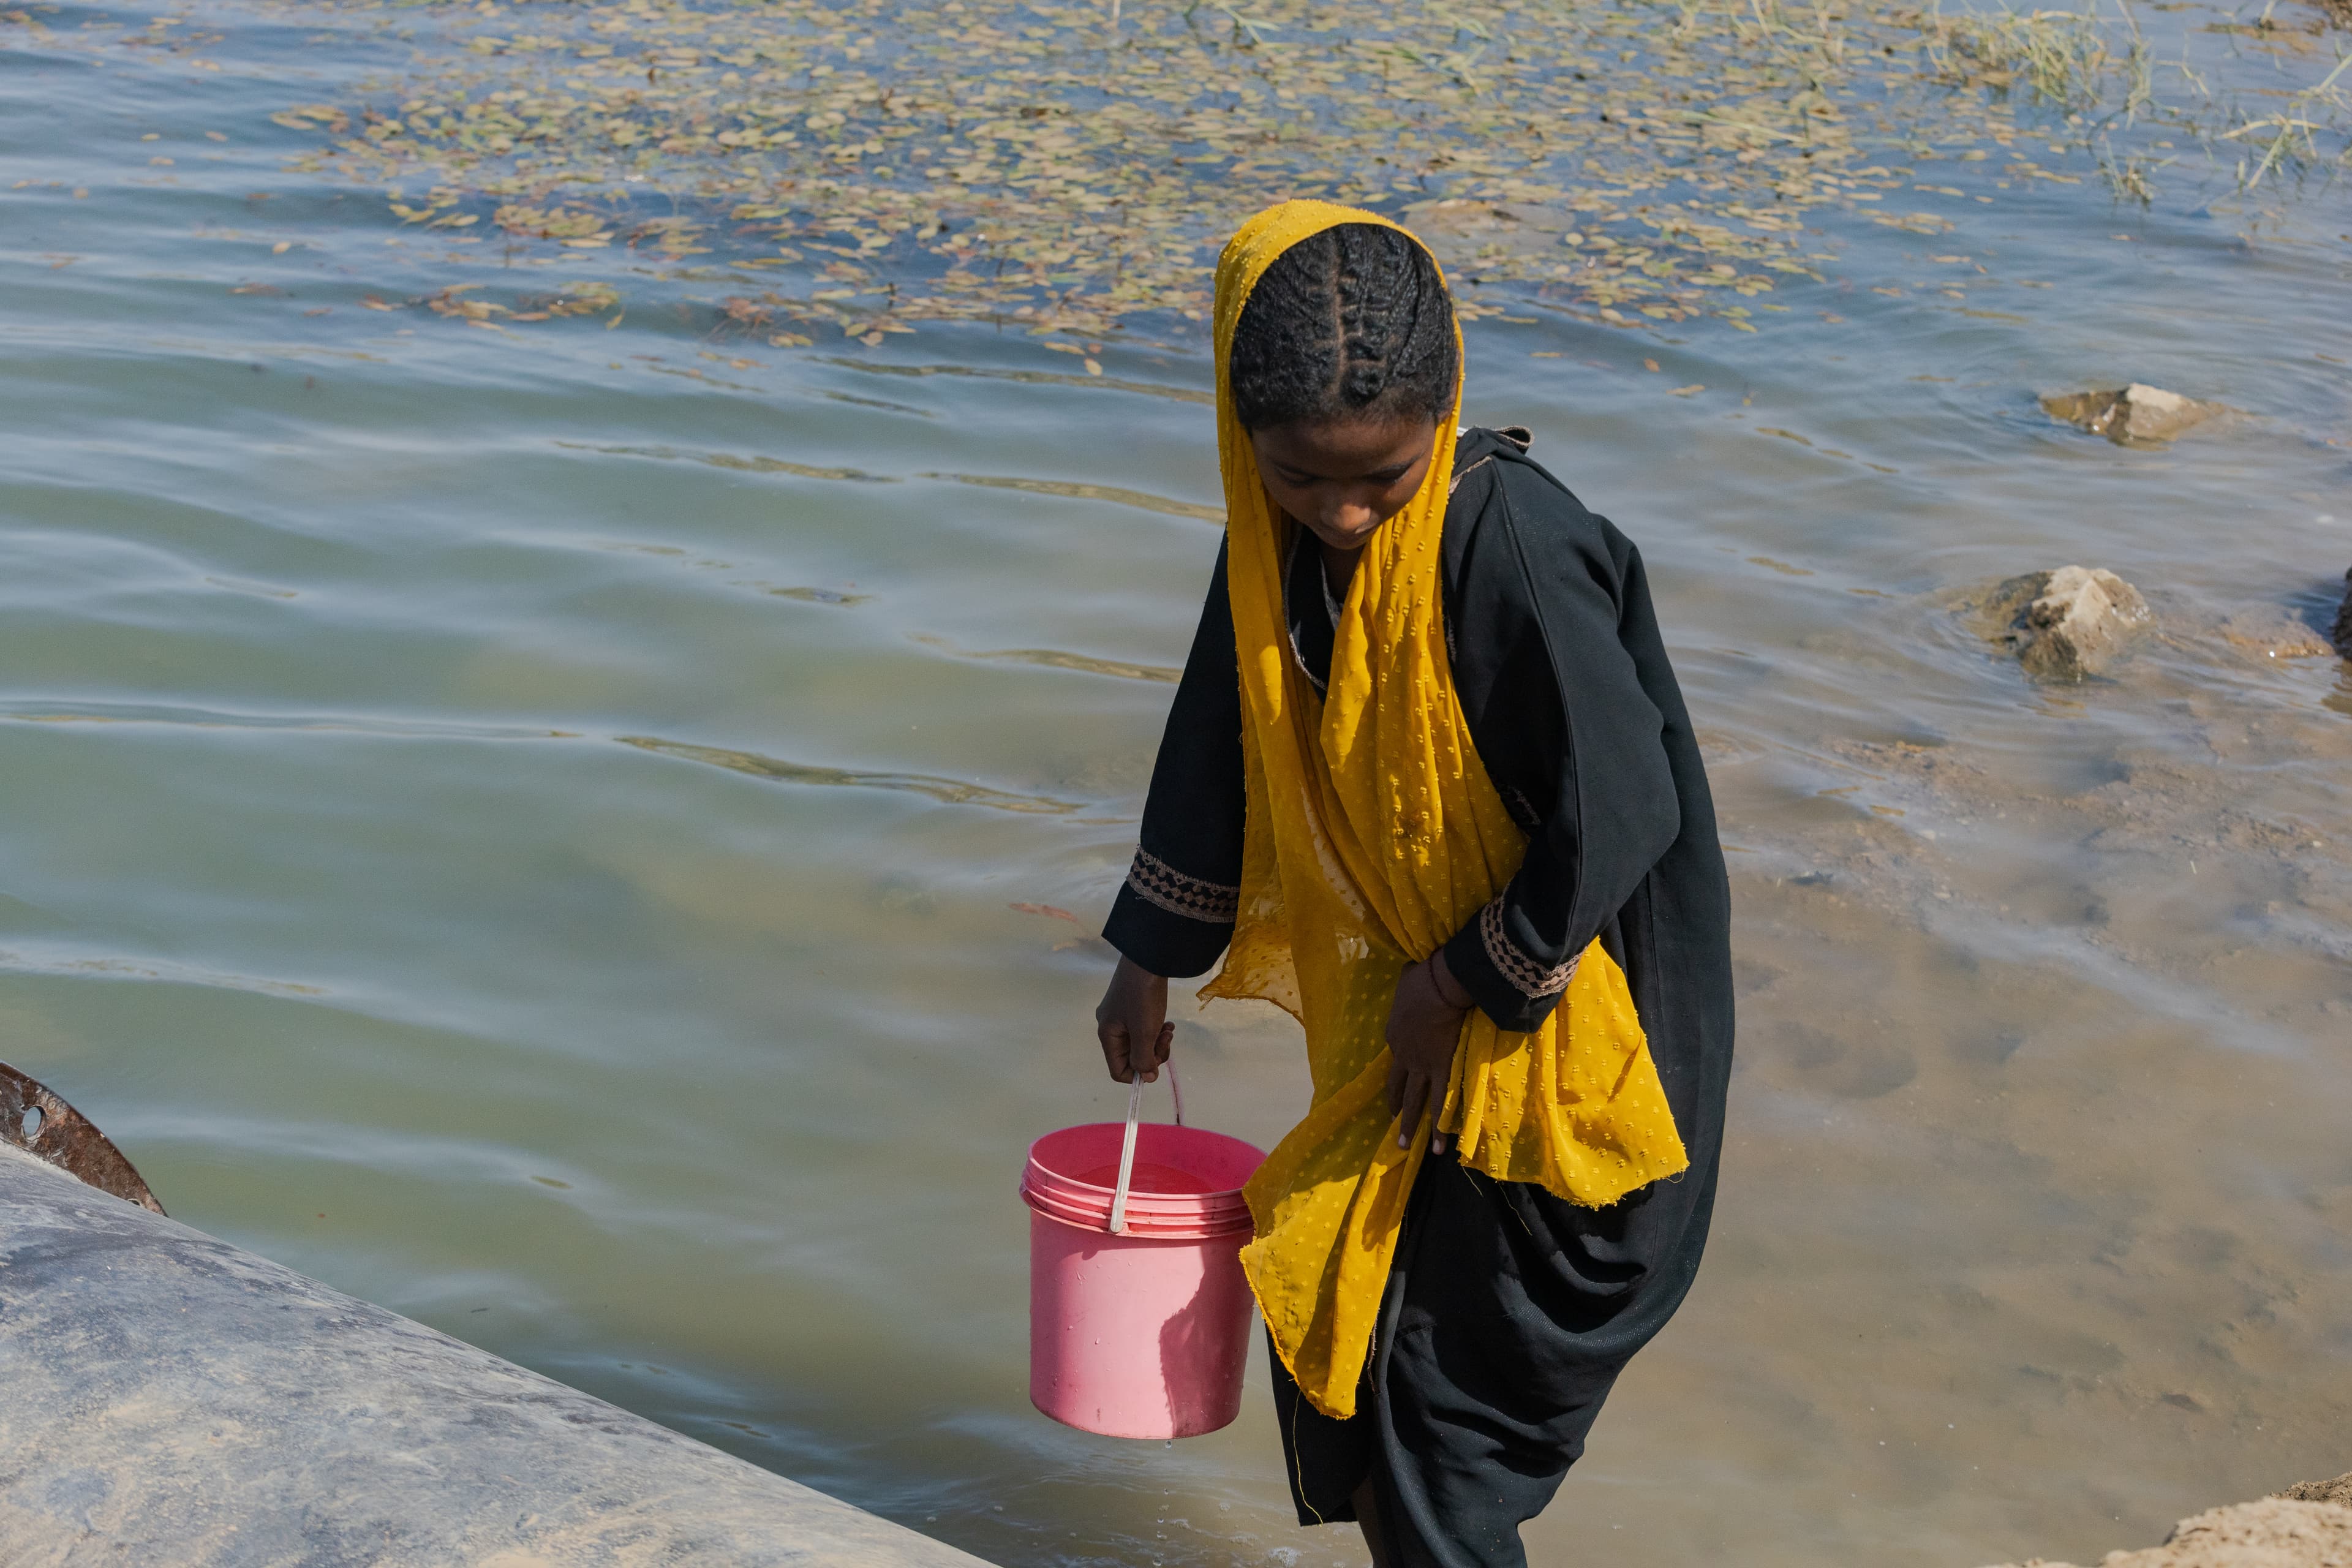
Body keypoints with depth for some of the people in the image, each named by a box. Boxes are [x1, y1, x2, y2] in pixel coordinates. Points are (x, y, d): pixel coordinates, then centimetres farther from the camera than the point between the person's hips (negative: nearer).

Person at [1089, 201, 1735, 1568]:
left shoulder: (1510, 547, -28)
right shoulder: (1278, 536, -5)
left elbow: (1621, 815, -25)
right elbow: (1223, 741, 10)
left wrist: (1461, 985, -15)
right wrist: (1152, 959, 18)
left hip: (1558, 1034, -7)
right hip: (1407, 1026, 7)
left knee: (1443, 1416, 2)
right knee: (1334, 1348, 17)